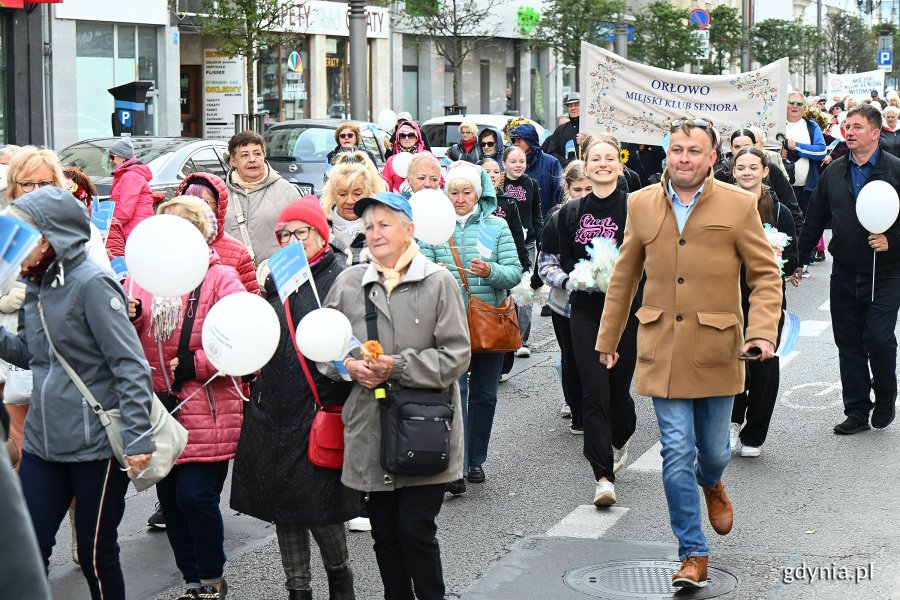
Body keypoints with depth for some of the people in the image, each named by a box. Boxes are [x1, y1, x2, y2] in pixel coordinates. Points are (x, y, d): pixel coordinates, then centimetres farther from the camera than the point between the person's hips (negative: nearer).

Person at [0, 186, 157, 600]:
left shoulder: (91, 283, -15)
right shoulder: (37, 286, 8)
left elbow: (130, 366, -17)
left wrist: (136, 438, -21)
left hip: (97, 446, -7)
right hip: (43, 443, 7)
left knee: (96, 555, 6)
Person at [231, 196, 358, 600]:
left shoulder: (340, 279, -6)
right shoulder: (276, 280, 14)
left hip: (319, 409, -6)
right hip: (273, 411, 6)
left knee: (319, 504, -3)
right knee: (284, 508, 11)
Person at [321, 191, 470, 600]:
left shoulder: (438, 282, -3)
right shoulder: (348, 283, 7)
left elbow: (456, 355, -7)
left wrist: (399, 367, -15)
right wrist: (348, 366, -7)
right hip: (370, 432, 3)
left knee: (416, 529, -3)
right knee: (384, 532, 11)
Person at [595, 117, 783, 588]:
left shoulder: (739, 206, -2)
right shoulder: (641, 204, 4)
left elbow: (766, 275, 1)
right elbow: (624, 278, 13)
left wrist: (763, 331, -13)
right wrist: (607, 339, 15)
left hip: (717, 350, -1)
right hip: (662, 351, 1)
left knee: (713, 448, 12)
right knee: (677, 452, -4)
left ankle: (712, 484, 50)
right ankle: (693, 554, 6)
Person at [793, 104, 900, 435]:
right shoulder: (834, 172, 8)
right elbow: (815, 220, 14)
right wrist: (797, 259, 13)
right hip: (844, 274, 4)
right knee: (848, 343, 7)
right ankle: (856, 411, 17)